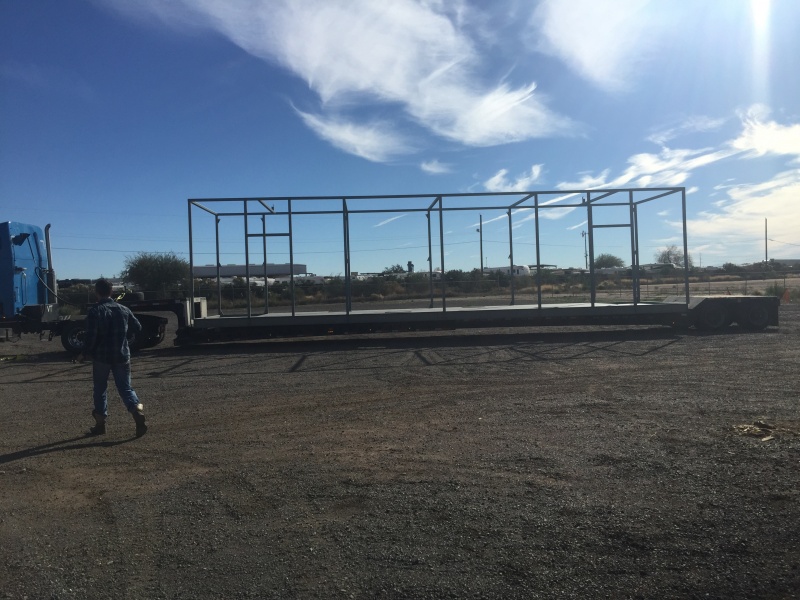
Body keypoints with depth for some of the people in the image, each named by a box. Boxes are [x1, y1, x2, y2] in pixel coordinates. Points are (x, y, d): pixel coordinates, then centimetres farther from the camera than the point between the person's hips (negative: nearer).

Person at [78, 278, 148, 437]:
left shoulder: (95, 312, -10)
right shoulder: (123, 310, 3)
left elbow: (91, 337, -15)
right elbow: (137, 327, 10)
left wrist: (84, 354, -2)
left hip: (101, 357, -3)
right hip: (122, 357, 3)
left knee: (100, 390, 12)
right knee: (125, 388, 7)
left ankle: (100, 424, 19)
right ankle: (138, 411, -18)